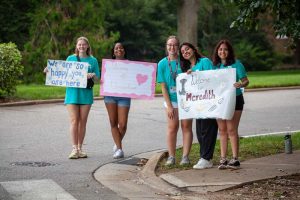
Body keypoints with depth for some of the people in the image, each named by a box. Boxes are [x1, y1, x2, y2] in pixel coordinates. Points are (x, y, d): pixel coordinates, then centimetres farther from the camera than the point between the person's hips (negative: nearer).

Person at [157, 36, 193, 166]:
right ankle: (171, 156, 7)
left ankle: (185, 156, 5)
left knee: (186, 127, 1)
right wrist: (169, 105, -7)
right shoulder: (162, 64, -2)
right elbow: (163, 86, -2)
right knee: (172, 127, 0)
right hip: (171, 100, 0)